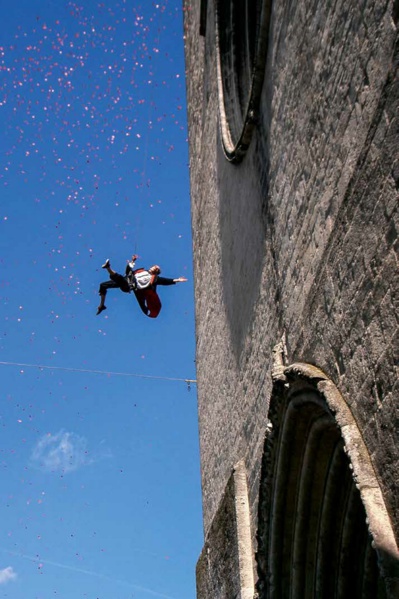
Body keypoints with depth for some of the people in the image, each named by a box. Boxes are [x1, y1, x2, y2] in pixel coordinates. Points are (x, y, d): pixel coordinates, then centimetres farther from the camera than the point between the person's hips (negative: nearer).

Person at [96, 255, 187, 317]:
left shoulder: (154, 278, 7)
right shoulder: (142, 271, 25)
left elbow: (165, 281, -2)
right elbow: (128, 271, 30)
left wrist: (176, 280, -9)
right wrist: (133, 261, 27)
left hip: (128, 285, -7)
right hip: (125, 280, 7)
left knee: (118, 277, -38)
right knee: (103, 285, 4)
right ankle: (101, 306, 6)